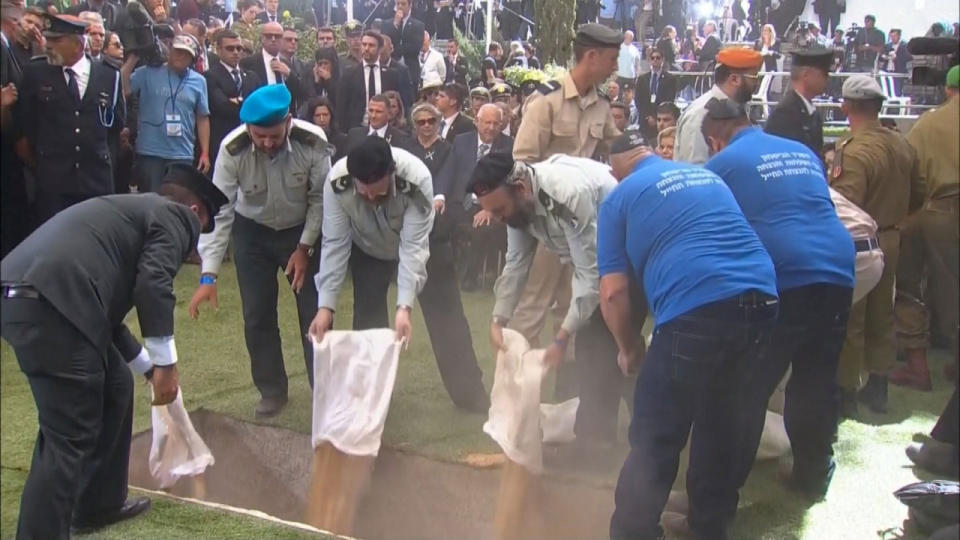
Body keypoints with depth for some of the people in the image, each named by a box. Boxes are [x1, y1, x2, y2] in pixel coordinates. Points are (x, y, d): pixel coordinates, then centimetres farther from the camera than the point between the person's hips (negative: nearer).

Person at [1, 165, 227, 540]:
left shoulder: (133, 209, 34)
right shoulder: (175, 216, 8)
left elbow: (107, 303, 38)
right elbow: (152, 284, -10)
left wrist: (149, 367, 46)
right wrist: (166, 364, -3)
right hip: (47, 301, -10)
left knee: (114, 387, 25)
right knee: (68, 439, -3)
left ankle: (98, 504, 38)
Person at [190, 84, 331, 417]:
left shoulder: (312, 142, -28)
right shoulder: (233, 149, -27)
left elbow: (320, 199, -14)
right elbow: (219, 210, -25)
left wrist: (305, 248, -13)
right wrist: (209, 274, -30)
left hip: (303, 230, -1)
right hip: (252, 232, 1)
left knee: (315, 311, -1)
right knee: (257, 315, 4)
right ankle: (272, 391, 22)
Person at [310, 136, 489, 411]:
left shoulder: (417, 179, -41)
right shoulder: (336, 182, -35)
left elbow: (413, 246, -38)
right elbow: (335, 243, -27)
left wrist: (404, 307, -44)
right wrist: (326, 305, -30)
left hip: (418, 242, -1)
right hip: (368, 249, 2)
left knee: (444, 317, 0)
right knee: (367, 318, -2)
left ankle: (471, 395, 13)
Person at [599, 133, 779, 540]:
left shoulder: (619, 199, 11)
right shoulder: (708, 176, 28)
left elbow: (613, 292, 4)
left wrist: (628, 348, 20)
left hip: (697, 308, -6)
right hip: (761, 297, 6)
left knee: (655, 438, 6)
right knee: (728, 425, 21)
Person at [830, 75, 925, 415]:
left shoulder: (854, 151, -23)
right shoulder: (902, 145, 1)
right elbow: (917, 197, 11)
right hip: (890, 241, 7)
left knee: (849, 321, 4)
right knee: (881, 316, 18)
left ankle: (846, 392, 13)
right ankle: (878, 387, 28)